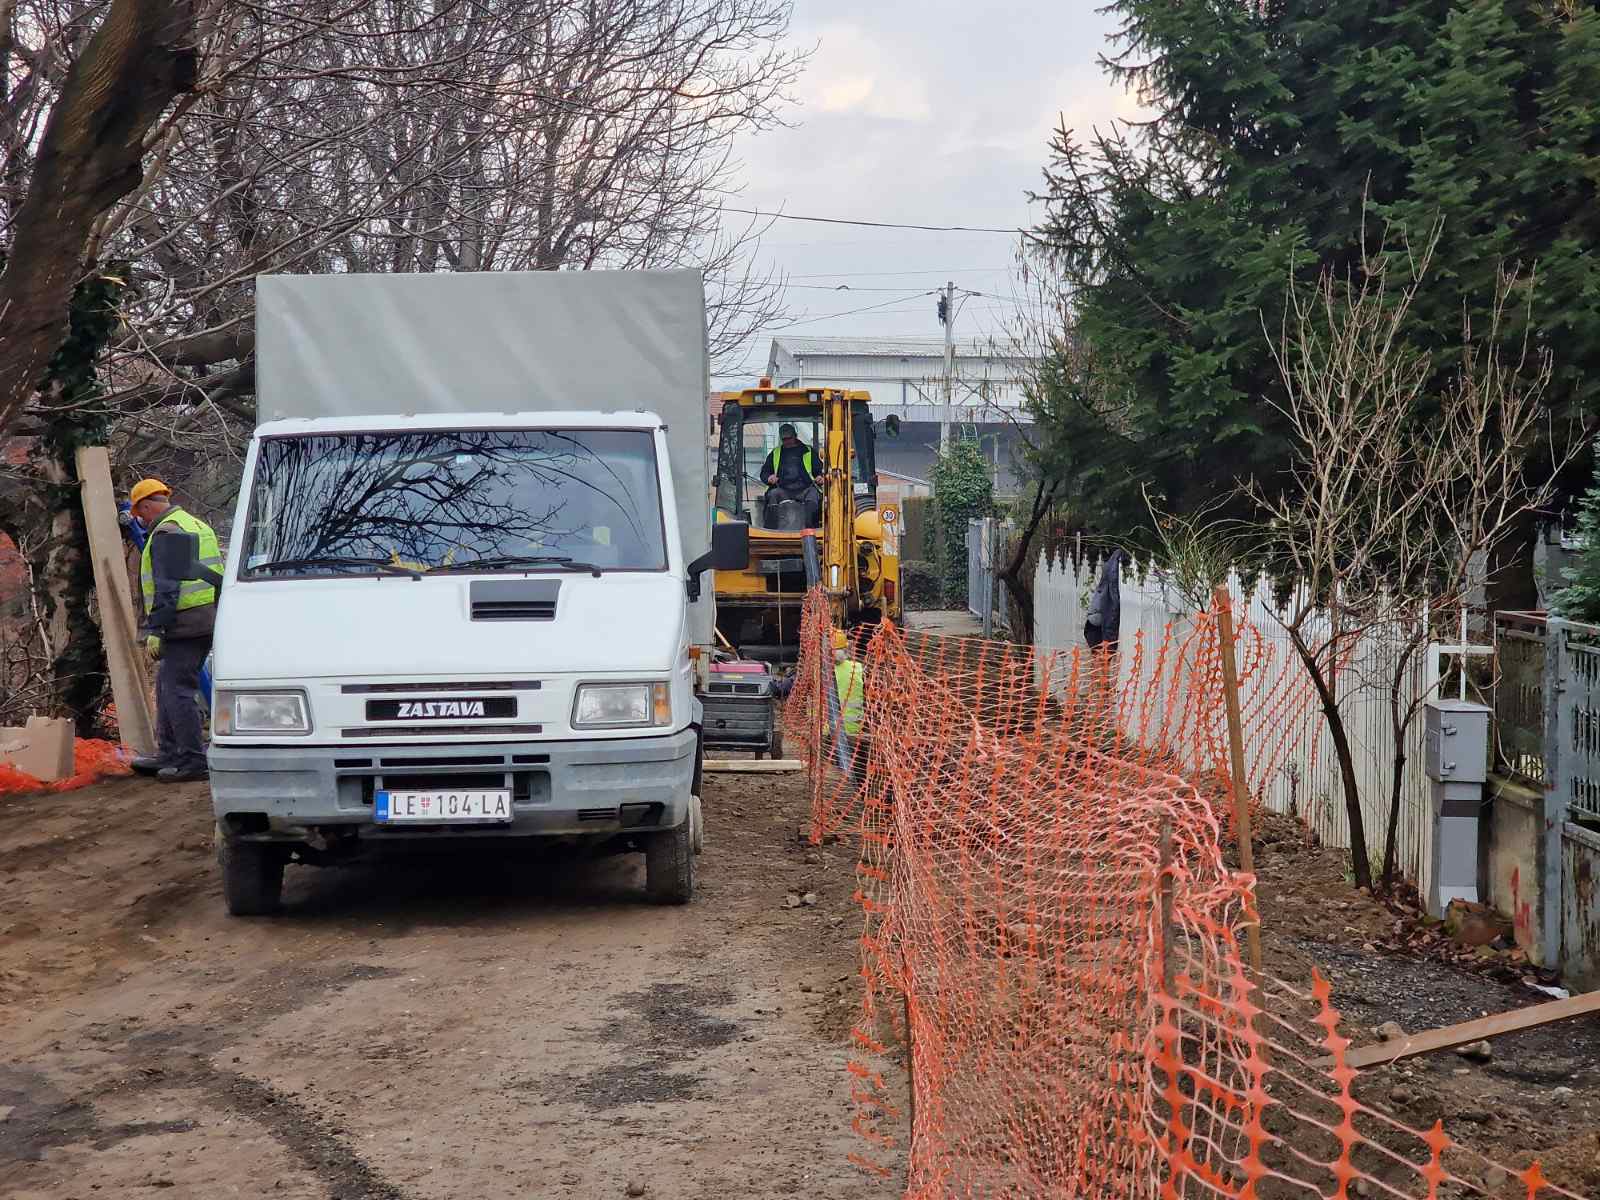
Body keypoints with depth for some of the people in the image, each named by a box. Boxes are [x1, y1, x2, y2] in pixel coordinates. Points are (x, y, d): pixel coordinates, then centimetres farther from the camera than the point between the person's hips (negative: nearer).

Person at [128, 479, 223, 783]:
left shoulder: (166, 533, -12)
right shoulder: (197, 524, 20)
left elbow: (166, 589, -19)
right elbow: (212, 574, 24)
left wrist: (155, 630, -18)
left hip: (184, 622, -10)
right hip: (208, 618, 10)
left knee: (178, 690, -7)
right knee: (166, 686, 18)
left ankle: (193, 761, -6)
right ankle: (168, 755, 23)